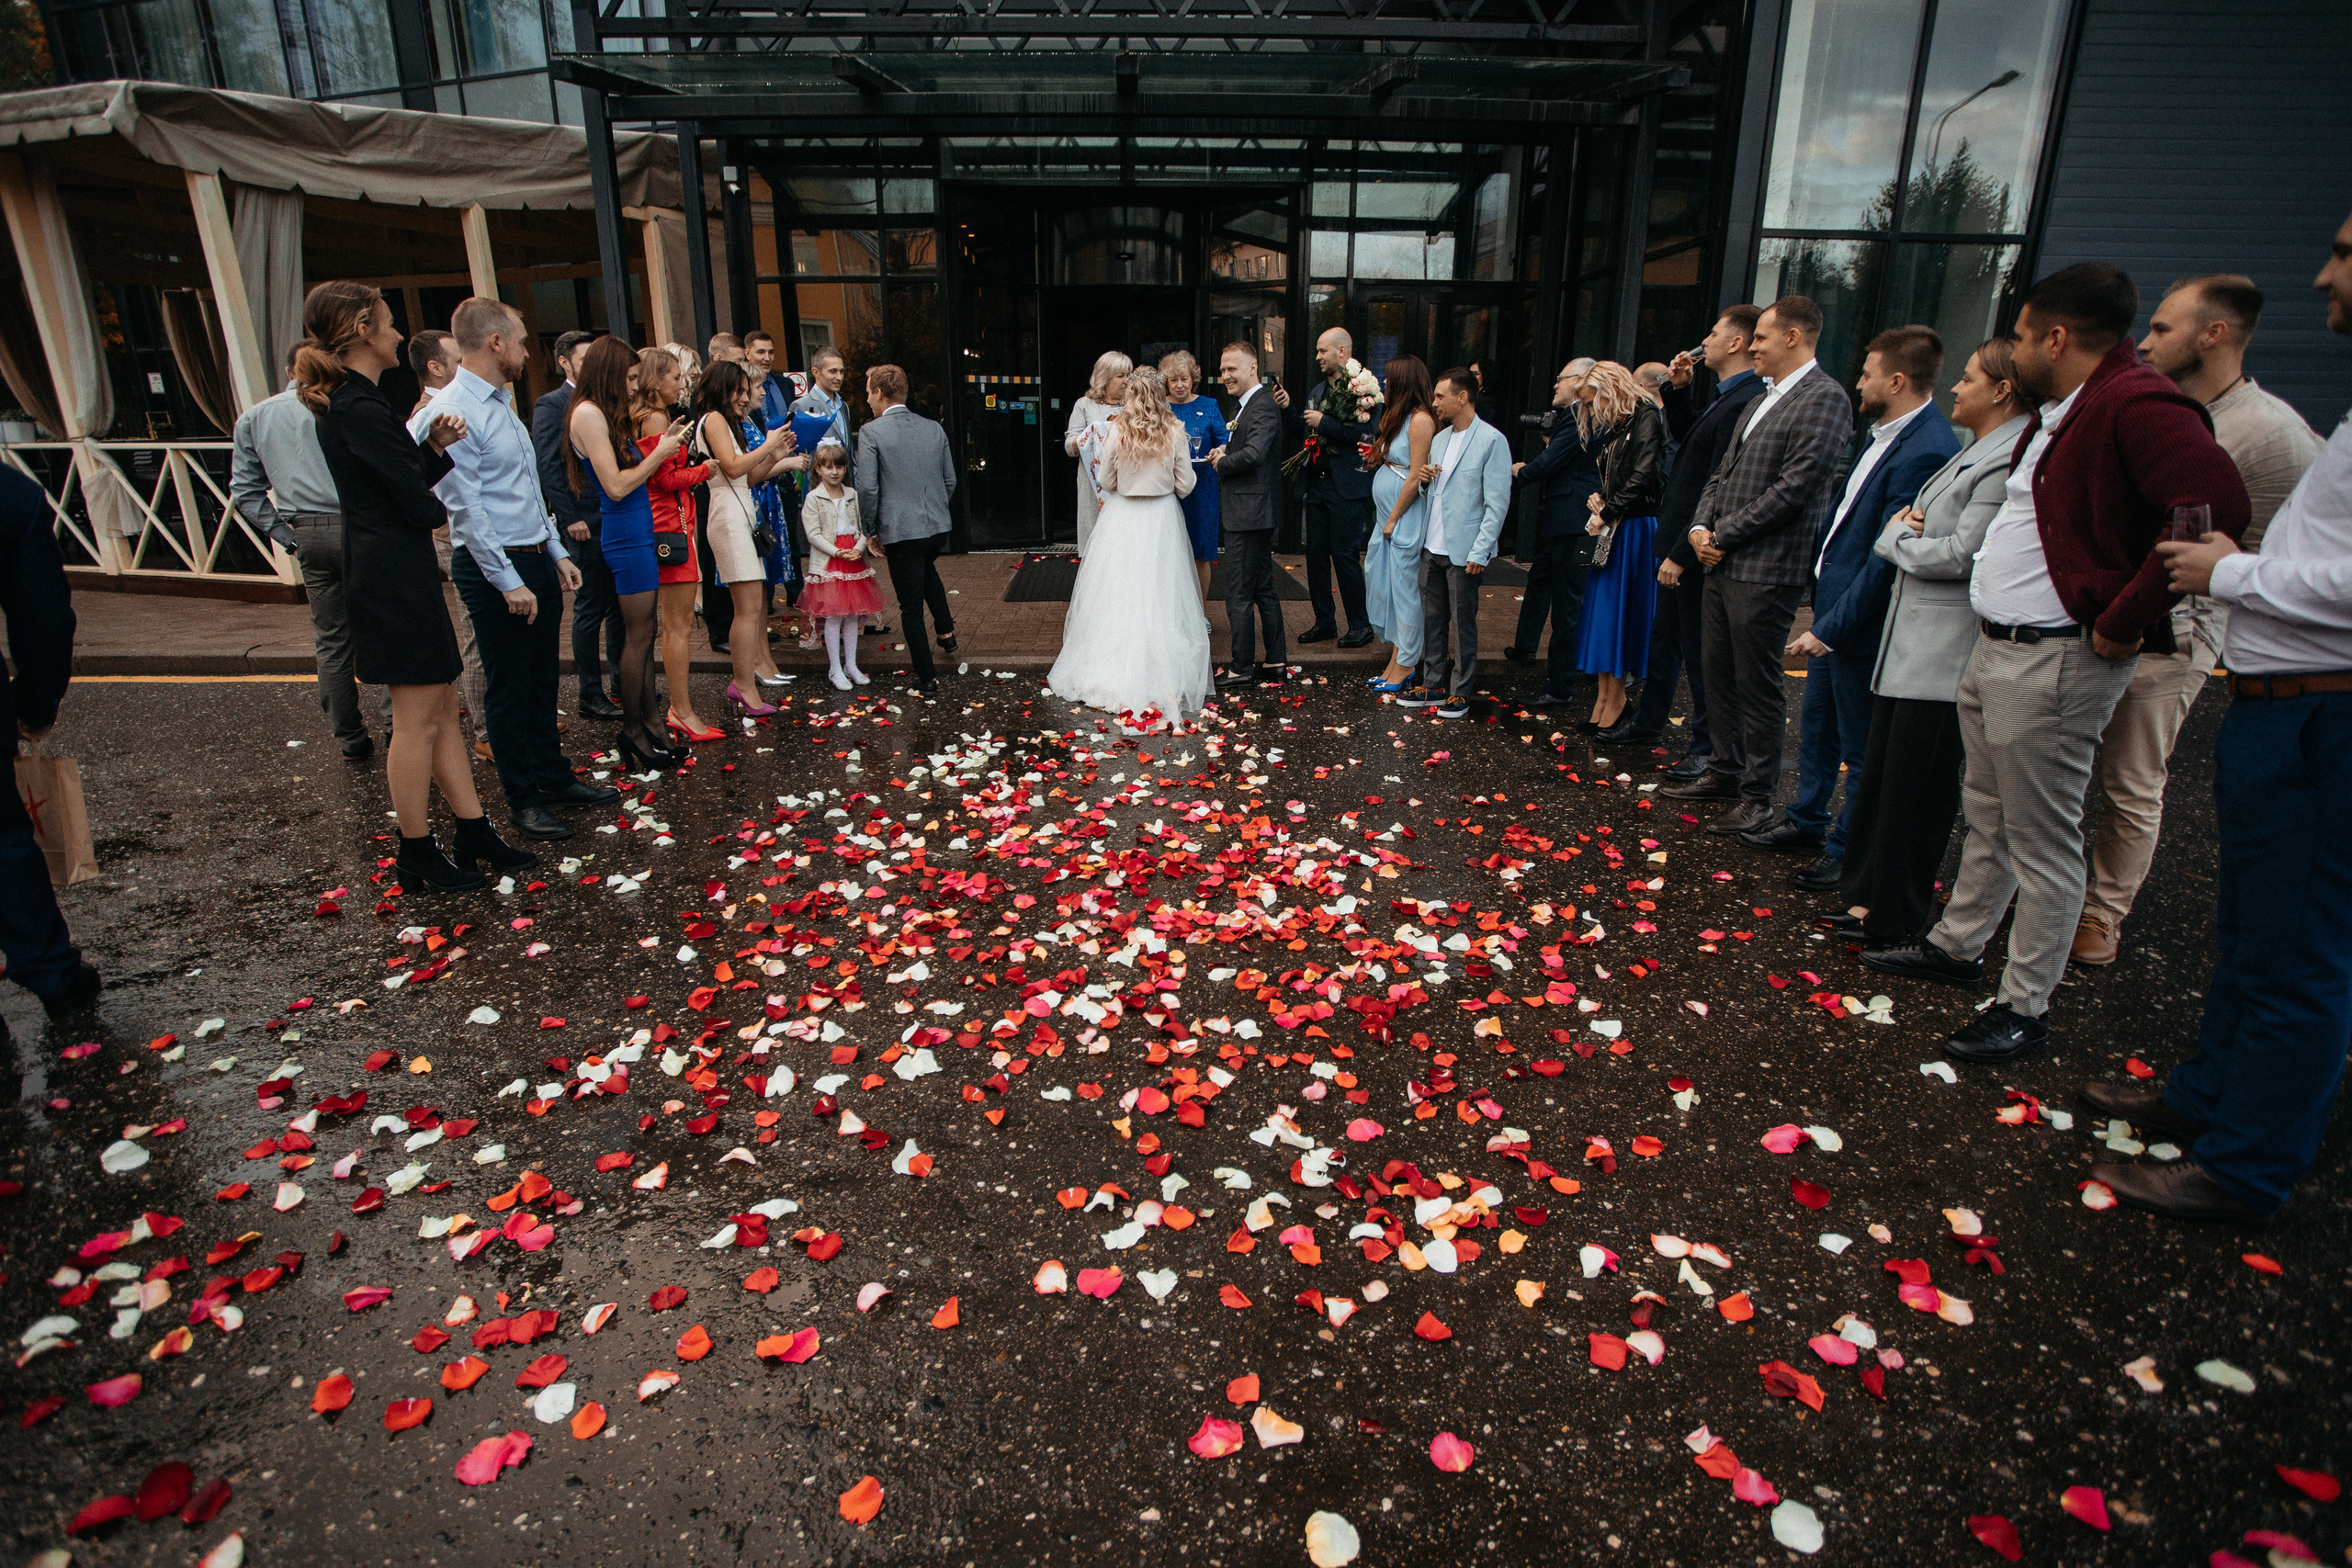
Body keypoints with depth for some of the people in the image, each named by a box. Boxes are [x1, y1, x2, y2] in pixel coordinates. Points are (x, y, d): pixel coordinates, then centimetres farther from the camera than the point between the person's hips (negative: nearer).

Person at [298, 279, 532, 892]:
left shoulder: (344, 404, 14)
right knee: (417, 718, -1)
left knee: (441, 708, 13)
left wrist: (434, 444, 0)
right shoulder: (362, 410, -18)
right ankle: (418, 854, 10)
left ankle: (474, 833, 20)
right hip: (397, 579, -10)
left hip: (386, 575, 10)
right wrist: (443, 513, 6)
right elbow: (419, 506, -16)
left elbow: (406, 474, 15)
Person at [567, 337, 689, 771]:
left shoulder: (605, 414, 16)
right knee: (638, 637, -3)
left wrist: (660, 443, 11)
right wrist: (659, 453, -10)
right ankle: (634, 734, 6)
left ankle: (649, 724, 16)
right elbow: (617, 486, -17)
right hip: (626, 535, -9)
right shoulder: (588, 414, -12)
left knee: (641, 636, 10)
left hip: (637, 532, 9)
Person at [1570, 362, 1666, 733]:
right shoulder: (1614, 427, 18)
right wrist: (1595, 498, 0)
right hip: (1612, 530, 8)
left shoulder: (1646, 417, -8)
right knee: (1601, 609, 6)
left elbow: (1642, 478, -17)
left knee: (1618, 613, -4)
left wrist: (1607, 513, -12)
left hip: (1634, 529, -8)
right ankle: (1603, 697, 10)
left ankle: (1615, 699, 4)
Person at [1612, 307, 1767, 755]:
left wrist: (1680, 554, -22)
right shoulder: (1726, 397, 10)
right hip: (1679, 543, 10)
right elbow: (1683, 435, 27)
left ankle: (1708, 748, 14)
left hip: (1697, 550, -10)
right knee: (1664, 638, 21)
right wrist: (1678, 389, 11)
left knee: (1699, 649, 1)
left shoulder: (1745, 403, -22)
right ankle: (1647, 722, 37)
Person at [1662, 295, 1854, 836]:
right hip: (1724, 565, 9)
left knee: (1758, 687, -1)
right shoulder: (1763, 400, 18)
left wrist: (1723, 536, -13)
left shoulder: (1824, 399, -10)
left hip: (1766, 570, -9)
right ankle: (1724, 772, 29)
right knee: (1719, 677, 15)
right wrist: (1701, 527, 2)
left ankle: (1758, 796, 9)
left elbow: (1795, 487, -18)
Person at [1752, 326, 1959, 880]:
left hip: (1860, 624, -10)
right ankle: (1806, 820, 38)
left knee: (1860, 750, 6)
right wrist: (1824, 615, 15)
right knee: (1814, 727, 21)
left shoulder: (1925, 452, -23)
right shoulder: (1883, 434, 9)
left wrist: (1829, 628, -22)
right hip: (1834, 609, 10)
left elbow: (1886, 558, -25)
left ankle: (1847, 850, 21)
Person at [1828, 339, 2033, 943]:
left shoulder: (2010, 460, -16)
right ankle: (1866, 898, 25)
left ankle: (1894, 922, 13)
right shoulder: (1977, 450, 16)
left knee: (1916, 793, 0)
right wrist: (1908, 527, 1)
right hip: (1908, 642, 10)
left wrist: (1897, 538, -4)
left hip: (1944, 653, -10)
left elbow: (1962, 555, -20)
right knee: (1878, 775, 14)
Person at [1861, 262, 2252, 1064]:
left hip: (2056, 661, -10)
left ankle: (2026, 1006, 10)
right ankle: (1956, 945, 35)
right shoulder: (2062, 412, 15)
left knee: (2043, 840, 0)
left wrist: (2123, 620, -24)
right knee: (1988, 816, 20)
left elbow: (2217, 503, -30)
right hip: (1995, 649, 10)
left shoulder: (2136, 404, -16)